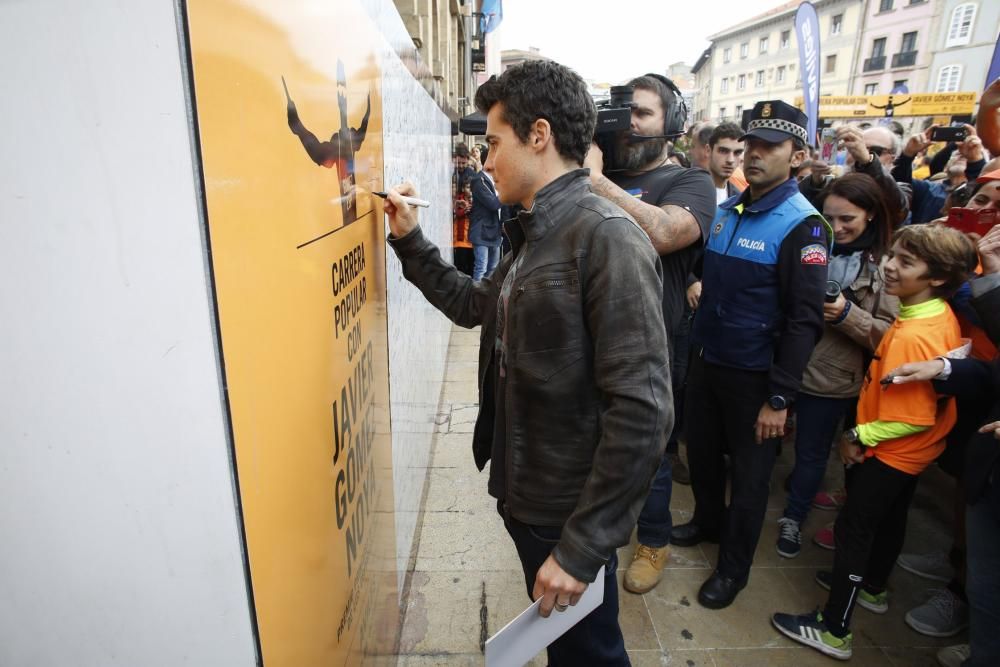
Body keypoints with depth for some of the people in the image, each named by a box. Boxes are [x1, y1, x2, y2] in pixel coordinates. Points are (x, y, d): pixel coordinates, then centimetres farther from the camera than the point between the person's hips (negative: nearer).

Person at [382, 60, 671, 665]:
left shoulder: (605, 237, -23)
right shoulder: (534, 235, 7)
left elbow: (641, 411, -27)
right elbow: (473, 305, 21)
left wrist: (581, 547, -22)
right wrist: (411, 241, 13)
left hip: (569, 516, -8)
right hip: (524, 496, 8)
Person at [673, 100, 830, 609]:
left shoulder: (802, 224, -15)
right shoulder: (724, 210, 4)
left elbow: (805, 320, -19)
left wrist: (779, 398, -20)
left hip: (753, 373, -6)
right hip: (705, 358, 6)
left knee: (749, 472, 11)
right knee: (701, 450, 20)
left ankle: (733, 566, 30)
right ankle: (709, 520, 47)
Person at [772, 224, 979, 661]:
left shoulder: (914, 336, -32)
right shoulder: (939, 315, -3)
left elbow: (915, 418, -29)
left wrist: (860, 436, -17)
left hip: (891, 450, -9)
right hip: (907, 451, 9)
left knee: (854, 528, 1)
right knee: (889, 519, 25)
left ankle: (834, 631, 14)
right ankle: (873, 589, 49)